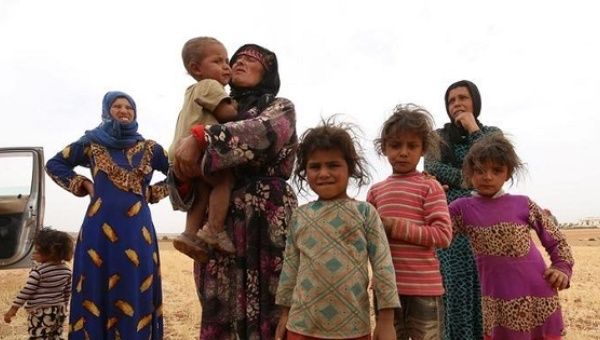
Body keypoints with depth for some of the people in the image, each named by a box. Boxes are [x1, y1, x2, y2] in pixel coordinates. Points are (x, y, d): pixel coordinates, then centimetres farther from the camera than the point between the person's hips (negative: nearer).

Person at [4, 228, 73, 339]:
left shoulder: (38, 270, -17)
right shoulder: (66, 269, 2)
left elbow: (26, 291, -16)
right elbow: (67, 292, 10)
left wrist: (13, 309, -8)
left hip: (40, 313, -7)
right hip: (59, 311, 7)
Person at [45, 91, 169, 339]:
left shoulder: (149, 148, 9)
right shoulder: (92, 142, 9)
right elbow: (54, 164, 17)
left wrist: (152, 192, 4)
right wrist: (83, 185, 5)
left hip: (136, 229, 1)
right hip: (99, 229, 0)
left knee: (134, 291, 2)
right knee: (97, 290, 4)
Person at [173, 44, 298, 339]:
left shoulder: (280, 107, 7)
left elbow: (264, 132, -18)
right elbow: (193, 177, 19)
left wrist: (200, 137, -24)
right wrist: (181, 173, -5)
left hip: (266, 222, -4)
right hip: (216, 223, 5)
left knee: (264, 306, -4)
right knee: (221, 310, 5)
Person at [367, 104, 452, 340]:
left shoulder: (430, 186, -4)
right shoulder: (375, 191, 9)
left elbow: (443, 235, -13)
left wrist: (395, 226, -16)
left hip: (424, 288, -4)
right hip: (386, 288, 4)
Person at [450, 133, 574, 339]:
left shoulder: (523, 204, 1)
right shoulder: (462, 208, 0)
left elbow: (555, 239, 10)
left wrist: (563, 268, -3)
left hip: (539, 294, 1)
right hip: (498, 300, -1)